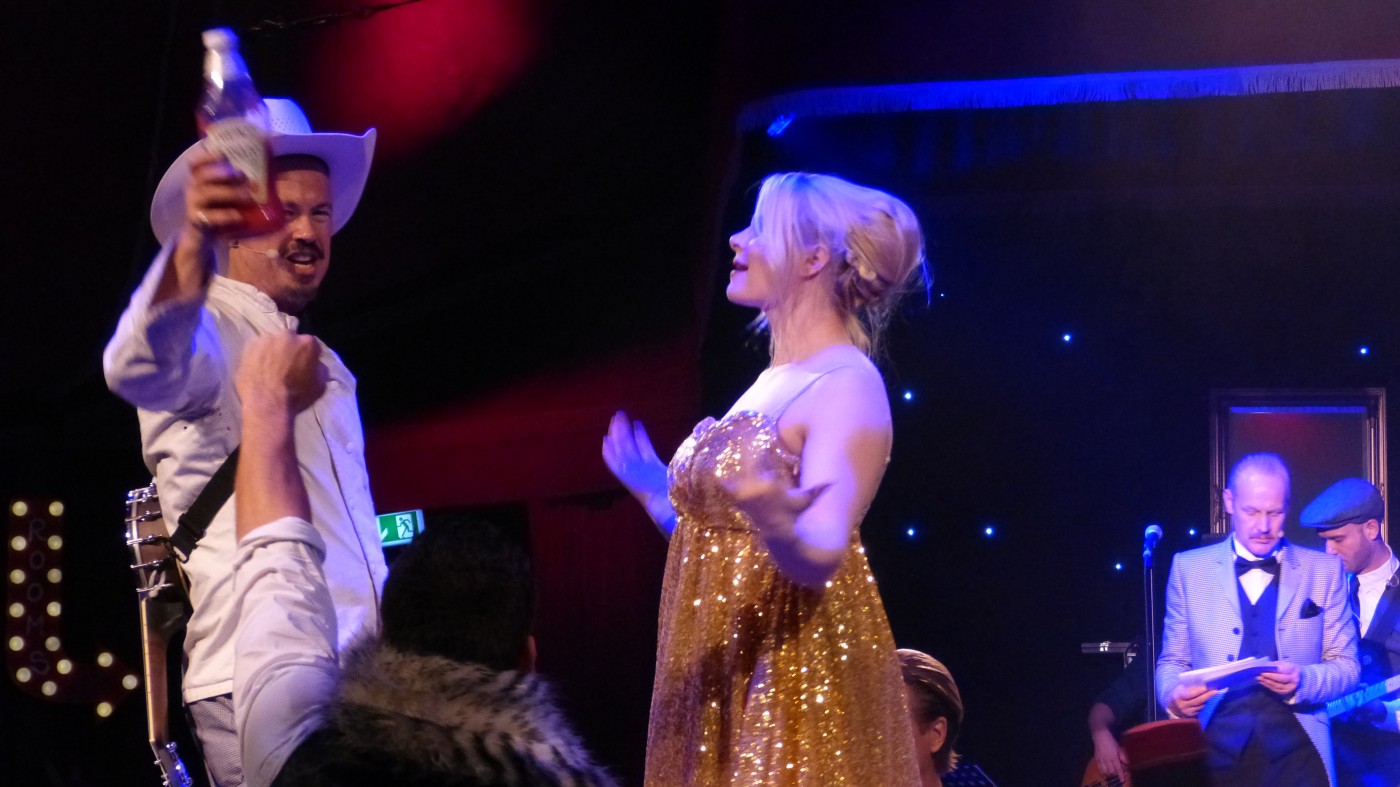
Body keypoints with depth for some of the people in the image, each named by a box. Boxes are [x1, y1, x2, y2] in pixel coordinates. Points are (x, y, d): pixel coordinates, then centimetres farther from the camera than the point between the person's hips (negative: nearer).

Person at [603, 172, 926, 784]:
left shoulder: (848, 386, -11)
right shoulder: (773, 383, 14)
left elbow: (820, 558, -23)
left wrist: (774, 521, -42)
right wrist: (655, 493, 22)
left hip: (797, 681, -9)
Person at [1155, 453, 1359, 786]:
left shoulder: (1324, 570, 8)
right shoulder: (1189, 568, 9)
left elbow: (1346, 666, 7)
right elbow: (1172, 662, 11)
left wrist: (1303, 681, -14)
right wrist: (1174, 694, -11)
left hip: (1296, 755, 0)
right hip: (1214, 755, 0)